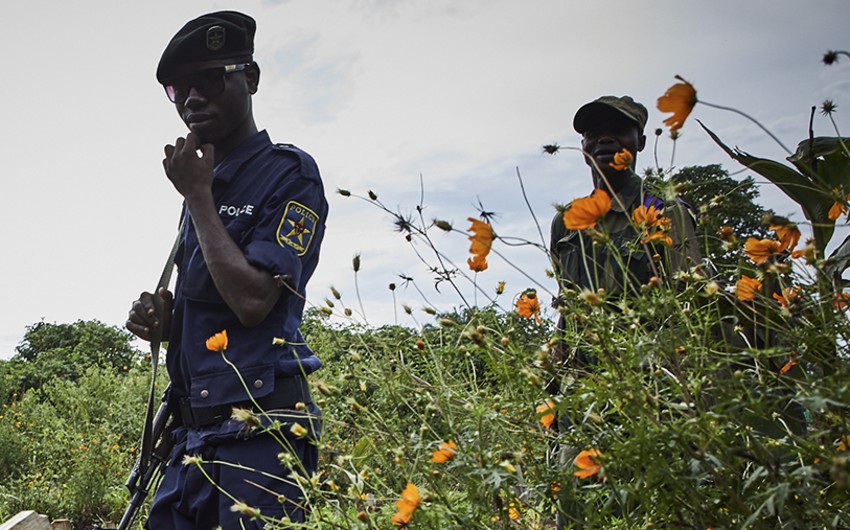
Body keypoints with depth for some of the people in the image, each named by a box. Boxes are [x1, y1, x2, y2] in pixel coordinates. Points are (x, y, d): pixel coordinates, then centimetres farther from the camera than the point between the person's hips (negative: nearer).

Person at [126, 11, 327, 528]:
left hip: (259, 429, -8)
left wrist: (197, 194, -9)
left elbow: (252, 301, -19)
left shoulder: (288, 171, -7)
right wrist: (163, 321, 4)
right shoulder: (207, 183, 17)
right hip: (195, 431, 8)